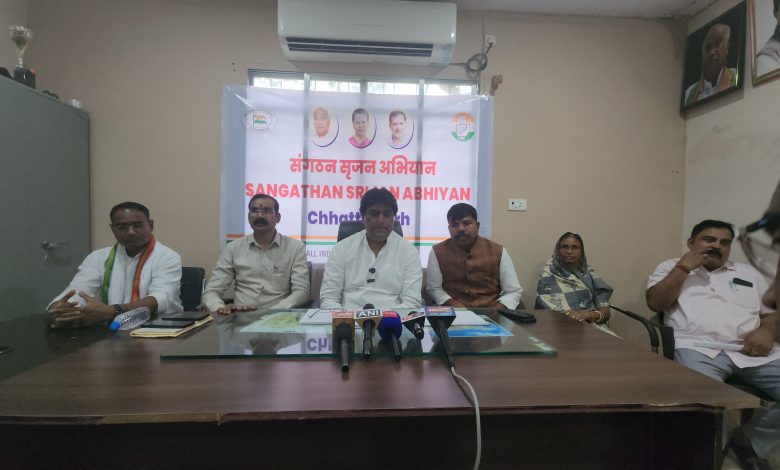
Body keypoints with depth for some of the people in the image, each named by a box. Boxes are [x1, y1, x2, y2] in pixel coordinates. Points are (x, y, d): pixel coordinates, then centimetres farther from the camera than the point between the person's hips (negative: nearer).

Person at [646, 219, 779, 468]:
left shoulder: (748, 272, 26)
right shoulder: (672, 267, 14)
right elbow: (655, 303, -1)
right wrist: (684, 267, -2)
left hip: (754, 353, 5)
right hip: (699, 349, -5)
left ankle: (750, 442, 5)